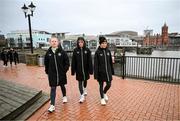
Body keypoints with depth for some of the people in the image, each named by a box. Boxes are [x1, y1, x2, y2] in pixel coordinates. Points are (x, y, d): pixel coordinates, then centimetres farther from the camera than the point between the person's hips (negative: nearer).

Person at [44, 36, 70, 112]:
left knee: (62, 86, 18)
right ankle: (52, 105, 9)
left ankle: (64, 96, 45)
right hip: (52, 74, 1)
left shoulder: (62, 52, -8)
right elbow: (46, 63, 10)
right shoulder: (48, 52, -1)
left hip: (61, 73, -1)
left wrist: (65, 70, -8)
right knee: (53, 89, 2)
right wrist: (47, 71, 7)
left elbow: (67, 62, -3)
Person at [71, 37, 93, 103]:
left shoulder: (87, 50, -6)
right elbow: (73, 61, -4)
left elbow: (90, 61, -6)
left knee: (85, 80, 20)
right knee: (80, 82, 1)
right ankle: (82, 96, 9)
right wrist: (73, 70, -5)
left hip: (85, 69, 1)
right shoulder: (75, 50, -5)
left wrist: (90, 70, -8)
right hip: (79, 69, -1)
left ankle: (85, 89, 48)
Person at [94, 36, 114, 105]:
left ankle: (104, 93, 38)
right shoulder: (97, 52, -9)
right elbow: (95, 64, -10)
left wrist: (112, 71, 11)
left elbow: (110, 62, 10)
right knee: (101, 85, 9)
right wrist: (96, 74, -13)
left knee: (109, 84, 6)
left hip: (108, 71, 4)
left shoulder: (108, 51, 4)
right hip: (101, 72, -4)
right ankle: (102, 98, 28)